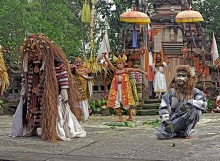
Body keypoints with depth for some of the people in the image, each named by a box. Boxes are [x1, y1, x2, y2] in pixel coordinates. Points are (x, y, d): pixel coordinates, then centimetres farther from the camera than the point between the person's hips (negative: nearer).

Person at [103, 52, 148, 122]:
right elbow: (109, 63, 3)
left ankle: (130, 116, 19)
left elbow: (136, 70, 0)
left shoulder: (126, 70, 2)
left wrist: (144, 72, -8)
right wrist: (105, 56, -8)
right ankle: (120, 117, 6)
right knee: (115, 103, -3)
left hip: (125, 88, -3)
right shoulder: (115, 70, 8)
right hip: (116, 88, 3)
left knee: (125, 102, 0)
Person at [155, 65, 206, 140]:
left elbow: (203, 102, -17)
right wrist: (166, 123, -19)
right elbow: (163, 108, -8)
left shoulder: (194, 91, 0)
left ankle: (186, 132, -12)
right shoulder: (171, 91, -1)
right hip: (173, 120, 0)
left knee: (196, 110, -28)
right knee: (160, 134, -25)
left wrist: (189, 104, -28)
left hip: (186, 121, 0)